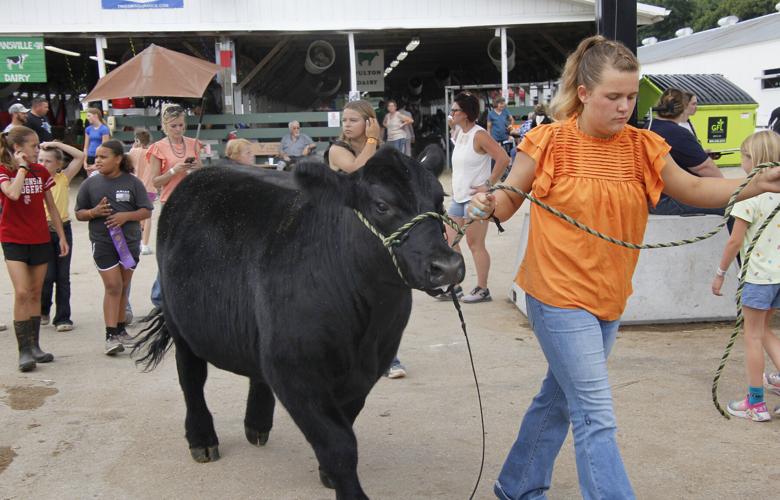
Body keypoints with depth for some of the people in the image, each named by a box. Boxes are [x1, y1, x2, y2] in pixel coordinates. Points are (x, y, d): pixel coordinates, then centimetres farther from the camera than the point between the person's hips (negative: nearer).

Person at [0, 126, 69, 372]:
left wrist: (62, 237, 10)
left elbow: (51, 206, 12)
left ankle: (34, 346, 18)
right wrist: (22, 167, -16)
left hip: (40, 239, 4)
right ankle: (24, 351, -8)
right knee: (22, 293, -13)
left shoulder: (41, 172, 6)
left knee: (35, 294, 10)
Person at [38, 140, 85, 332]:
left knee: (63, 276, 5)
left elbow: (80, 156, -4)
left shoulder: (64, 178, 2)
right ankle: (43, 311, 22)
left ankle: (63, 317, 12)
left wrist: (57, 144, -7)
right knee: (47, 275, -3)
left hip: (63, 228, 2)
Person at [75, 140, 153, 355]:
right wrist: (93, 212, -14)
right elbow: (79, 213, 7)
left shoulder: (132, 182, -1)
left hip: (129, 241, 1)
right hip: (102, 243, -1)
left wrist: (126, 216, -16)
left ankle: (120, 329, 26)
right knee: (113, 287, -9)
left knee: (123, 287, 12)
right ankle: (111, 335, -7)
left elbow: (147, 211, -1)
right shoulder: (90, 183, 1)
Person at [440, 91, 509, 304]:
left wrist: (488, 184, -19)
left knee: (475, 245, -2)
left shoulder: (479, 135, -14)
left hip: (475, 199, -9)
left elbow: (503, 159, -22)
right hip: (458, 197, 9)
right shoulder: (459, 135, 12)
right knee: (449, 241, 10)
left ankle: (482, 289, 9)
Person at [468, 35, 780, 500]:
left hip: (609, 298, 6)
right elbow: (507, 203, -3)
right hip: (559, 297, -6)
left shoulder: (642, 146, 1)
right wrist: (486, 204, -26)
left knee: (560, 397, 20)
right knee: (597, 417, -8)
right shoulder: (550, 141, -11)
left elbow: (693, 189, 8)